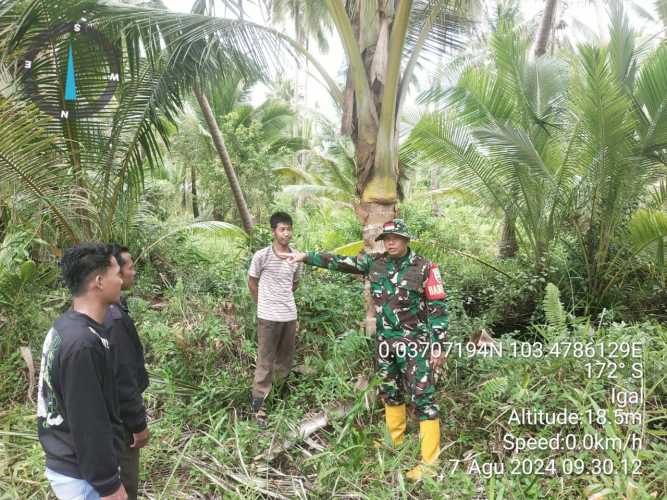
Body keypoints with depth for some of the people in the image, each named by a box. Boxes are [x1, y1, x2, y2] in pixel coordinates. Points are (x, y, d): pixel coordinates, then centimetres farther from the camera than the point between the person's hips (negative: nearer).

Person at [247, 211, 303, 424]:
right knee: (265, 361, 3)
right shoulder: (261, 256, -11)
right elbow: (252, 282, 2)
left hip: (290, 315, 5)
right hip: (268, 317, -5)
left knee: (286, 360, 16)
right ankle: (258, 402, 15)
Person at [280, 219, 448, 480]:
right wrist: (305, 256, -2)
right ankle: (394, 442, 36)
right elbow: (338, 261, 3)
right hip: (385, 341, 6)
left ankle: (429, 460, 2)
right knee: (390, 393, 18)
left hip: (415, 343, -5)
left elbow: (438, 309, -10)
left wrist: (438, 346, -12)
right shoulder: (374, 263, 2)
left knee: (422, 397, -4)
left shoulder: (424, 268, -11)